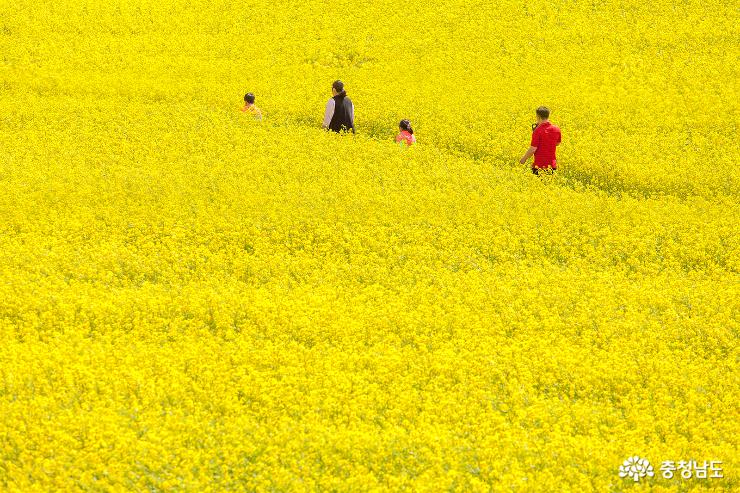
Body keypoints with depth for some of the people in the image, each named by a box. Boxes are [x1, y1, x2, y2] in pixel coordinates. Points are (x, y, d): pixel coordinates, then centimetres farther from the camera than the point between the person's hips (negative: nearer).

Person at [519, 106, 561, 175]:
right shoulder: (556, 130, 1)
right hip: (552, 165, 6)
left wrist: (524, 158, 1)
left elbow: (533, 149, -16)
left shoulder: (538, 131, -16)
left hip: (540, 165, -6)